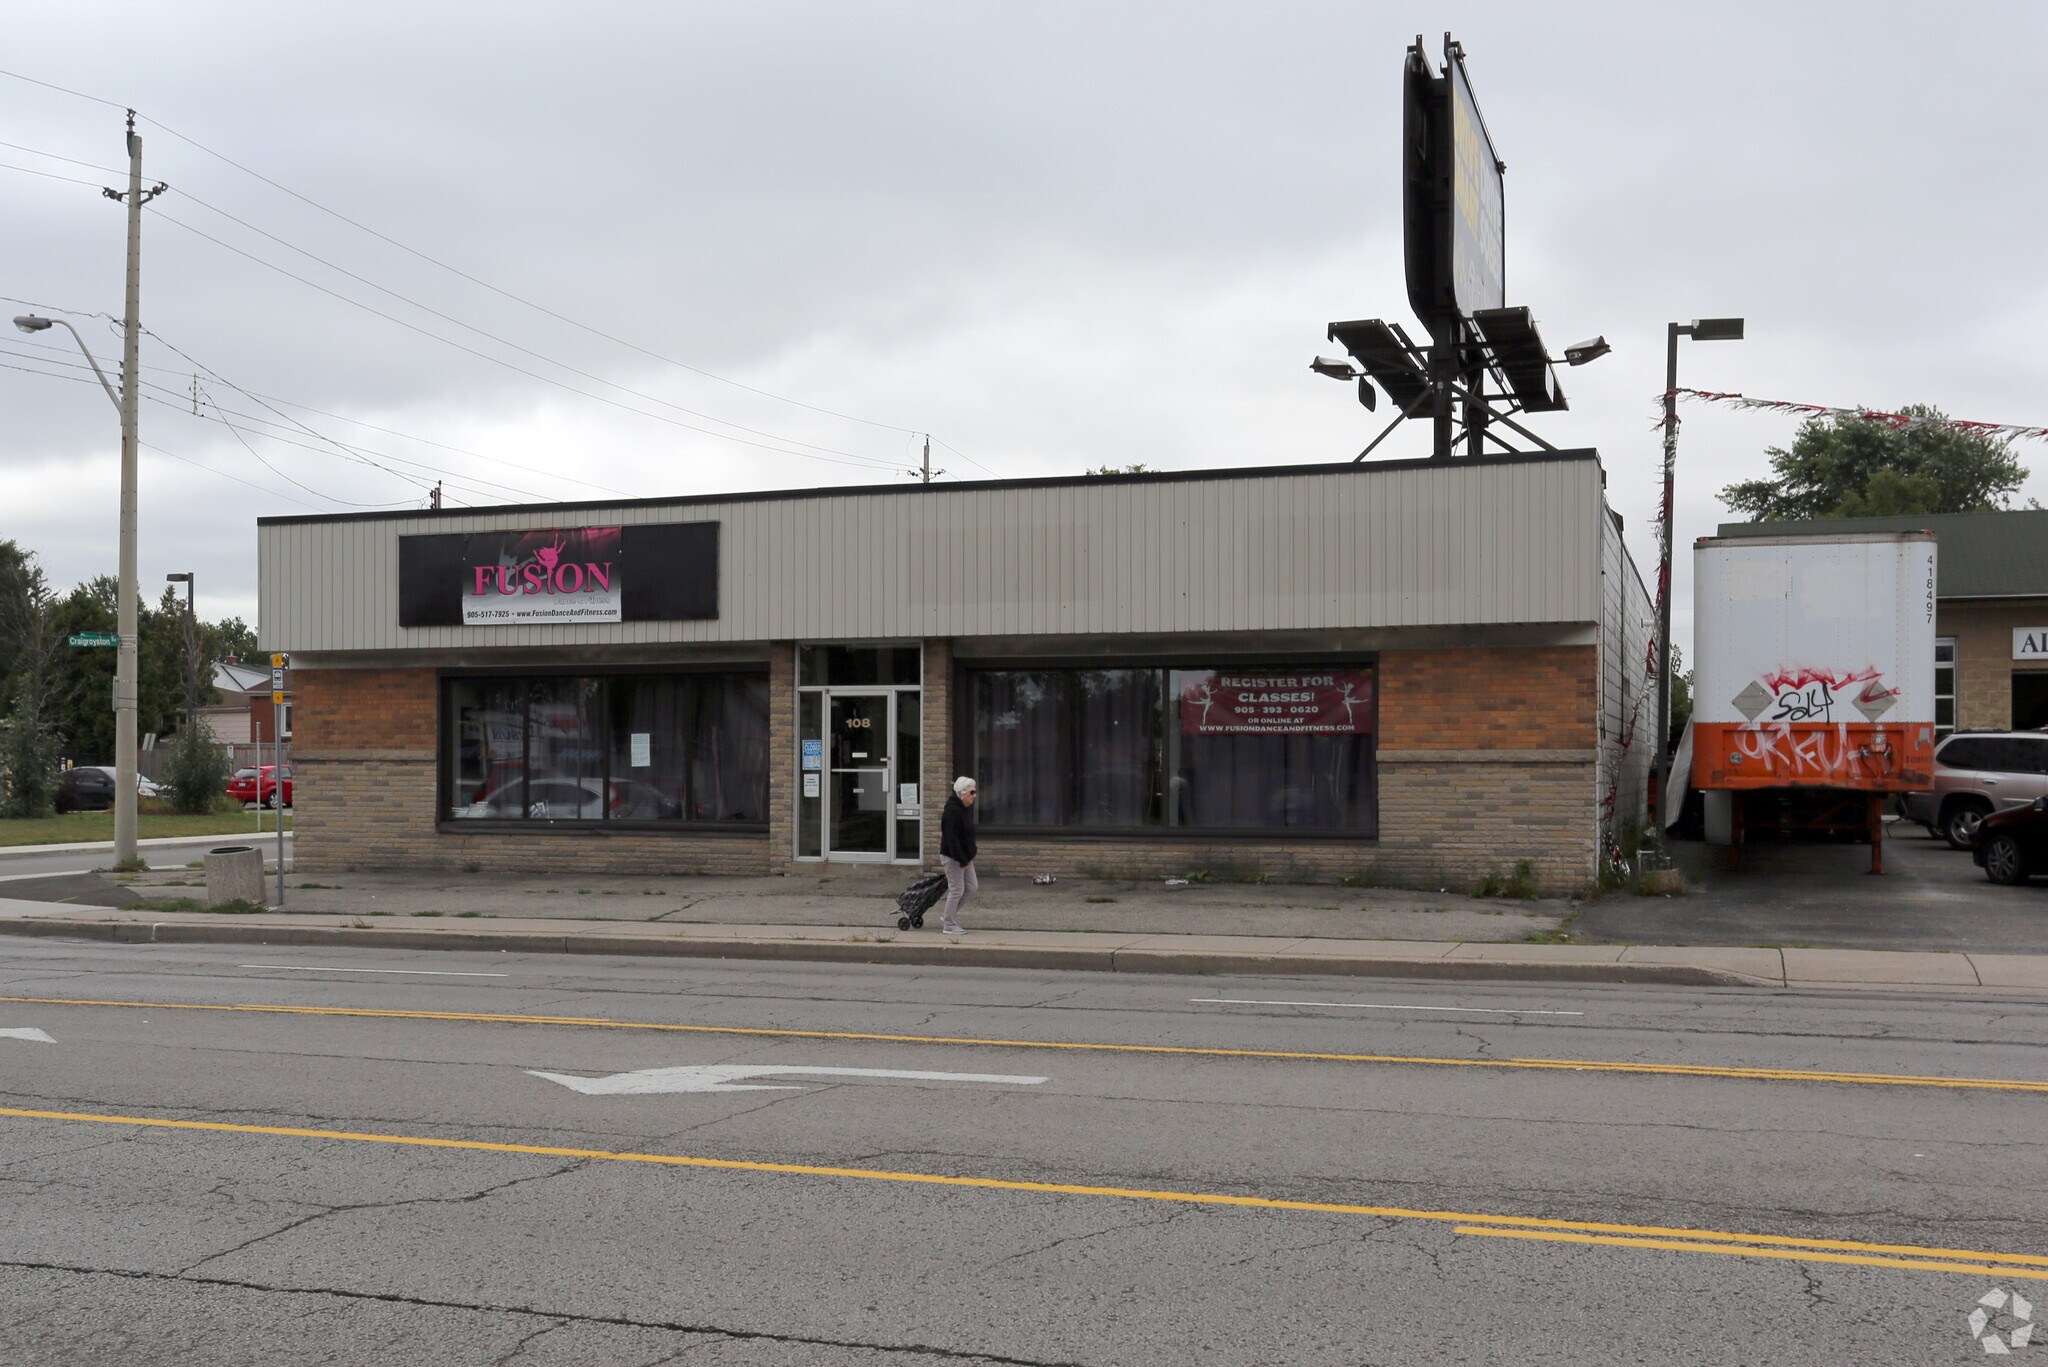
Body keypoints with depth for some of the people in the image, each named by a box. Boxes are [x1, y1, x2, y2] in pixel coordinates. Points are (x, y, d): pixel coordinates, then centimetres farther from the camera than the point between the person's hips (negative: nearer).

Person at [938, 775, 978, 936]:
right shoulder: (953, 811, -22)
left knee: (972, 887, 13)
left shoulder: (967, 808, 8)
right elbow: (952, 839, -25)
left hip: (964, 856, 10)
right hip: (952, 857, -10)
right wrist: (963, 861, -23)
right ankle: (949, 925, 10)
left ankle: (948, 917, 23)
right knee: (957, 890, -3)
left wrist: (967, 858, 14)